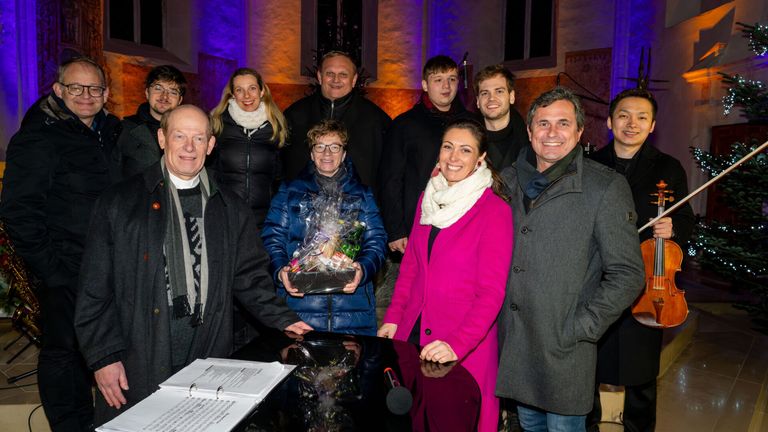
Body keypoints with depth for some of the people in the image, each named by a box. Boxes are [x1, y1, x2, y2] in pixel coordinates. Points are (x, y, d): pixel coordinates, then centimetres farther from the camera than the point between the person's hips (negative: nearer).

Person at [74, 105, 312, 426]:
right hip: (135, 368, -2)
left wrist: (283, 320, 0)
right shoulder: (119, 202, 0)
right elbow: (95, 288, -1)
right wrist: (104, 356, -5)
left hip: (209, 367, 2)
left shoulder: (232, 210, 8)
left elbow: (250, 276, 11)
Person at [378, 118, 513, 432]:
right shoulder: (428, 199, 6)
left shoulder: (495, 210, -12)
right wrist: (392, 318, 4)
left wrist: (458, 344, -25)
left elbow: (491, 291, -16)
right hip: (412, 334, 5)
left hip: (466, 346, -5)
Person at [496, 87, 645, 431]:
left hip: (564, 350, -4)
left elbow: (626, 275, -11)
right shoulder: (509, 180, 4)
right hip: (511, 340, 4)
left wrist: (578, 329, -15)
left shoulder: (605, 187, -10)